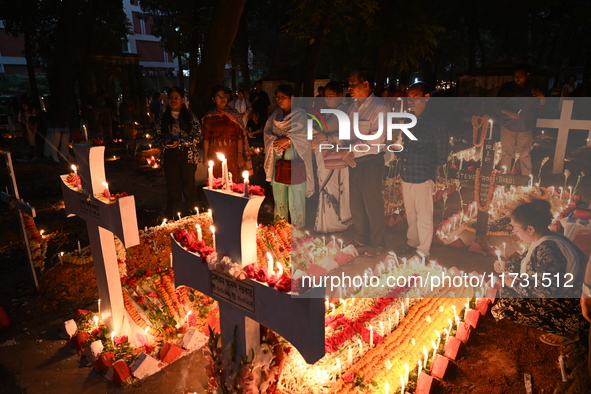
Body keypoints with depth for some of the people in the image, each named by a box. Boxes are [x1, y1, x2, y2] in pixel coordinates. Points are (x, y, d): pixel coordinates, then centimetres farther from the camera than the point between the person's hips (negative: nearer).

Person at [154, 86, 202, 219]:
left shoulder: (190, 116, 1)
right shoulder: (163, 118, 10)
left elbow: (199, 136, -4)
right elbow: (158, 135, 15)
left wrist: (180, 142, -13)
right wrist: (164, 142, -8)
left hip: (187, 156, -2)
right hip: (170, 157, 3)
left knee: (189, 187, -1)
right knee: (173, 188, 5)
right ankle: (174, 217, 15)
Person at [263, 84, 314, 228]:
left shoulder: (300, 115, -2)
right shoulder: (275, 115, 13)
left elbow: (305, 134, -13)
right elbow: (267, 132, 5)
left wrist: (288, 139, -22)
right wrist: (278, 142, -13)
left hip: (295, 159, -5)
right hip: (278, 159, 5)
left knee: (295, 193, -5)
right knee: (279, 191, 9)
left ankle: (297, 228, 6)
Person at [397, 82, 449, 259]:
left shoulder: (436, 122, -8)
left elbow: (442, 153, -2)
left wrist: (430, 171, 0)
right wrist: (404, 165, 10)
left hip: (423, 177, -6)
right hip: (406, 175, 6)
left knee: (424, 216, 1)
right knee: (410, 213, 18)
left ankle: (423, 252, 13)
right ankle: (412, 242, 35)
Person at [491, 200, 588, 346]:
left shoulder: (547, 249, -30)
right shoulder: (546, 240, 1)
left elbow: (547, 292, -30)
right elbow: (532, 264, 18)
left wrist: (515, 284, -18)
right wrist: (507, 265, 6)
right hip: (560, 296, 10)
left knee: (506, 306, -14)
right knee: (508, 290, 14)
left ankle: (567, 331, 1)